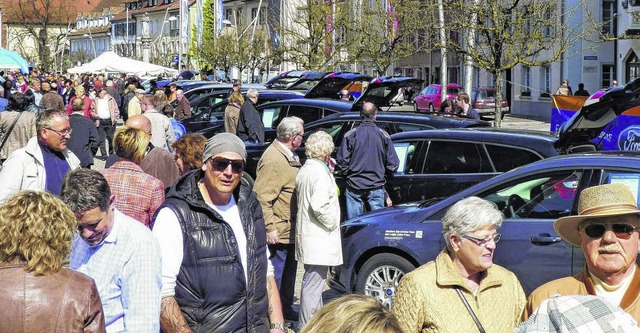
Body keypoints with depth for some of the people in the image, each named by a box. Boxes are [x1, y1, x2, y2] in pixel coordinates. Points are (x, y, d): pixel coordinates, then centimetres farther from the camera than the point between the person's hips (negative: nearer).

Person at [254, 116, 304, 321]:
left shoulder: (290, 156, 14)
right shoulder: (273, 160, -20)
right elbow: (261, 197, -23)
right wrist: (270, 228, -24)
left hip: (291, 230, 11)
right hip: (279, 232, -11)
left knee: (289, 271, 21)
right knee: (275, 274, -4)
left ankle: (286, 309, 34)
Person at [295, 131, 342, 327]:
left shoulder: (304, 170, 12)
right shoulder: (320, 172, -19)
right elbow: (319, 206, -26)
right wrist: (333, 224, -14)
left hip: (307, 233, 10)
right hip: (319, 238, -10)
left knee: (314, 280, 22)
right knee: (313, 282, -4)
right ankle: (306, 325, 0)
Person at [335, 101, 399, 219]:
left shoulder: (350, 135, -5)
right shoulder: (384, 136, -3)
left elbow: (341, 163, -5)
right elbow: (393, 165, -1)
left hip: (354, 187, 0)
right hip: (376, 187, 0)